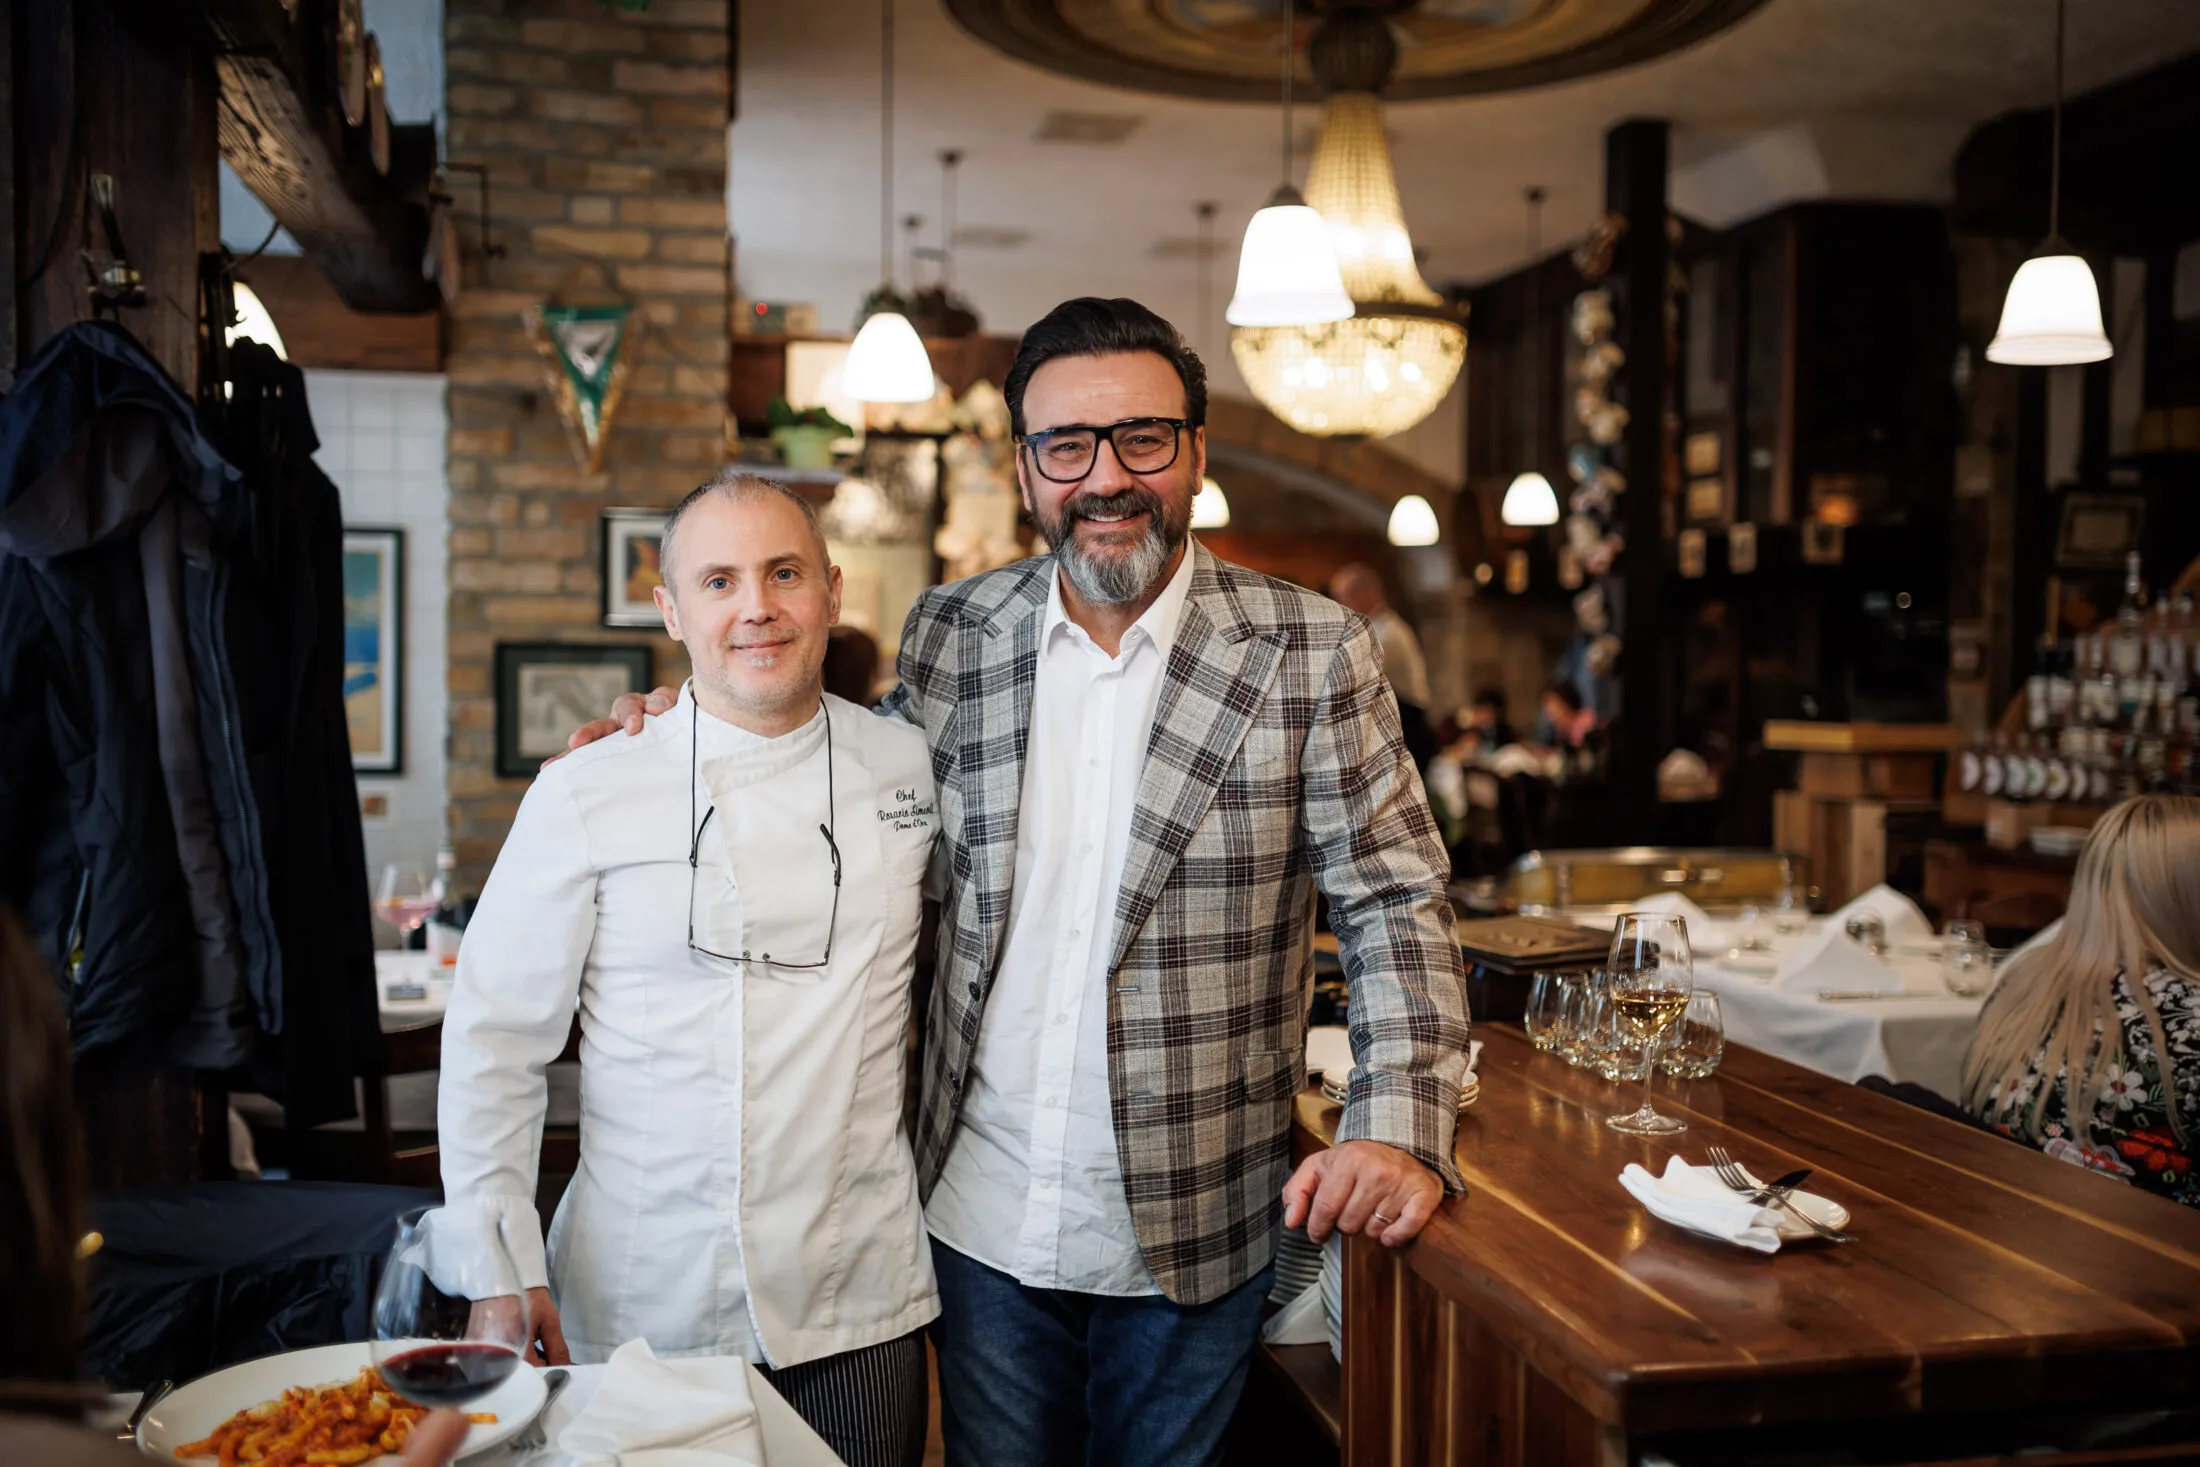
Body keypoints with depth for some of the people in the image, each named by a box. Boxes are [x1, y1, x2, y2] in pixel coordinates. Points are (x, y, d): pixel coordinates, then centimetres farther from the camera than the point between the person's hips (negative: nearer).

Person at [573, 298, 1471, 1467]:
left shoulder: (1312, 653, -8)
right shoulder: (949, 633, 0)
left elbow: (1394, 902, -7)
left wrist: (1400, 1128, -19)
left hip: (1191, 1236, -2)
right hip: (984, 1221, 2)